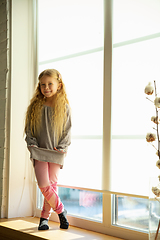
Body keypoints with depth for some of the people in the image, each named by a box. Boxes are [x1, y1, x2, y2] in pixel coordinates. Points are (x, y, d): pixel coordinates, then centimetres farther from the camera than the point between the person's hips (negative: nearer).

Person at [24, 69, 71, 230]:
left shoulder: (64, 107, 1)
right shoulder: (35, 106, 4)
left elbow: (67, 130, 3)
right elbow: (28, 128, 8)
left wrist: (62, 147, -6)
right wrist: (32, 144, -4)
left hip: (56, 152, 0)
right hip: (39, 151, 0)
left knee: (52, 184, 3)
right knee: (44, 185, -9)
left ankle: (44, 217, 18)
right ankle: (60, 210, 12)